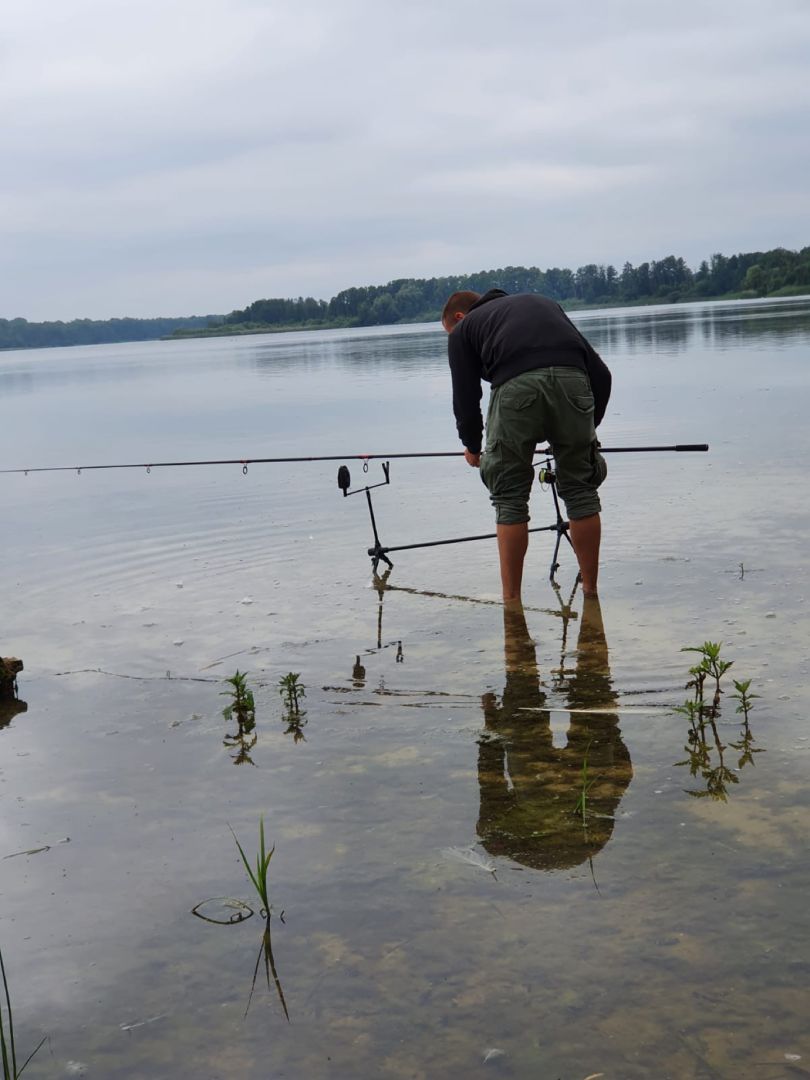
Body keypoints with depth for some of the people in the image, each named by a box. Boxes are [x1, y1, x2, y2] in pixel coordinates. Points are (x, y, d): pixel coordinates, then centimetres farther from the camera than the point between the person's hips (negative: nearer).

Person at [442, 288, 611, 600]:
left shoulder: (463, 328, 29)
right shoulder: (541, 302, 38)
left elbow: (466, 399, 25)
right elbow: (600, 373, 30)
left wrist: (472, 447, 43)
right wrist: (589, 429, 39)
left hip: (515, 386, -3)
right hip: (572, 379, 3)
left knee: (510, 499, 12)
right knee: (580, 490, 16)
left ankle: (512, 601, 17)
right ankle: (590, 592, 23)